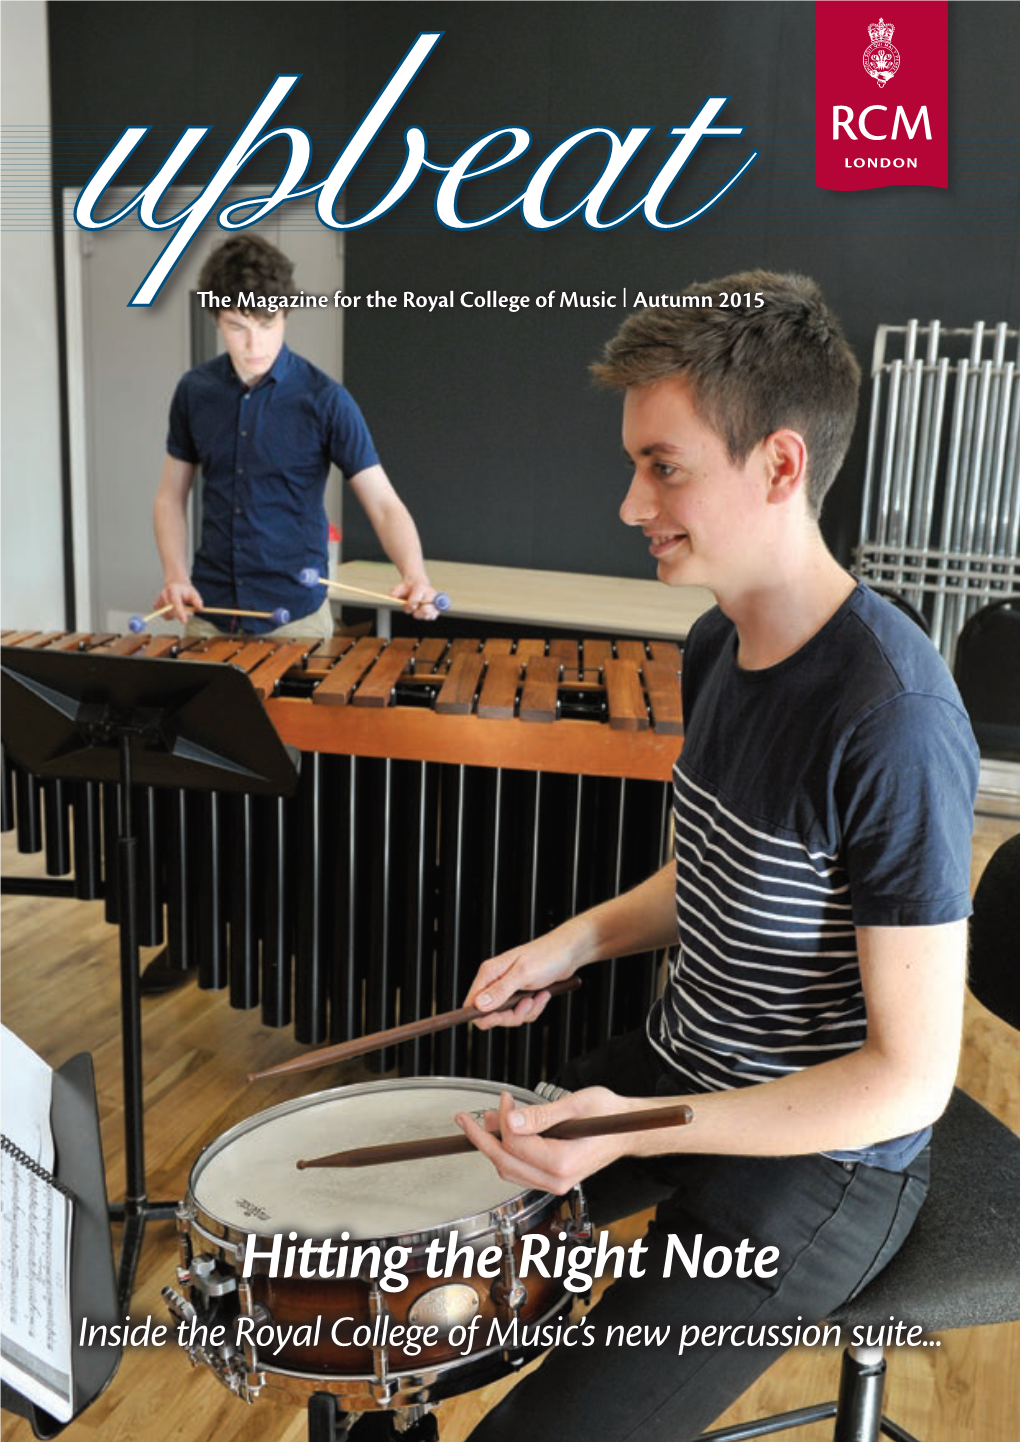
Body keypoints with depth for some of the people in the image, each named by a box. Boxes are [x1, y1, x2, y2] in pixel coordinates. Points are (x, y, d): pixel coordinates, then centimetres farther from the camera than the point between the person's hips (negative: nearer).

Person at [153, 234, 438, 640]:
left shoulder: (324, 400, -10)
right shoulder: (194, 391, 1)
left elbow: (384, 503, -12)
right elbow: (171, 495, 10)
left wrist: (414, 575, -30)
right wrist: (175, 576, -6)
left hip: (296, 616, -3)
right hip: (210, 611, 3)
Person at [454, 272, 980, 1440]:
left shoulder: (889, 720, -29)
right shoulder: (718, 646, -2)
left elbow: (912, 1075, -24)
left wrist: (638, 1131, -29)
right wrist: (571, 941, -2)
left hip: (819, 1160, -8)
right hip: (679, 1069, 8)